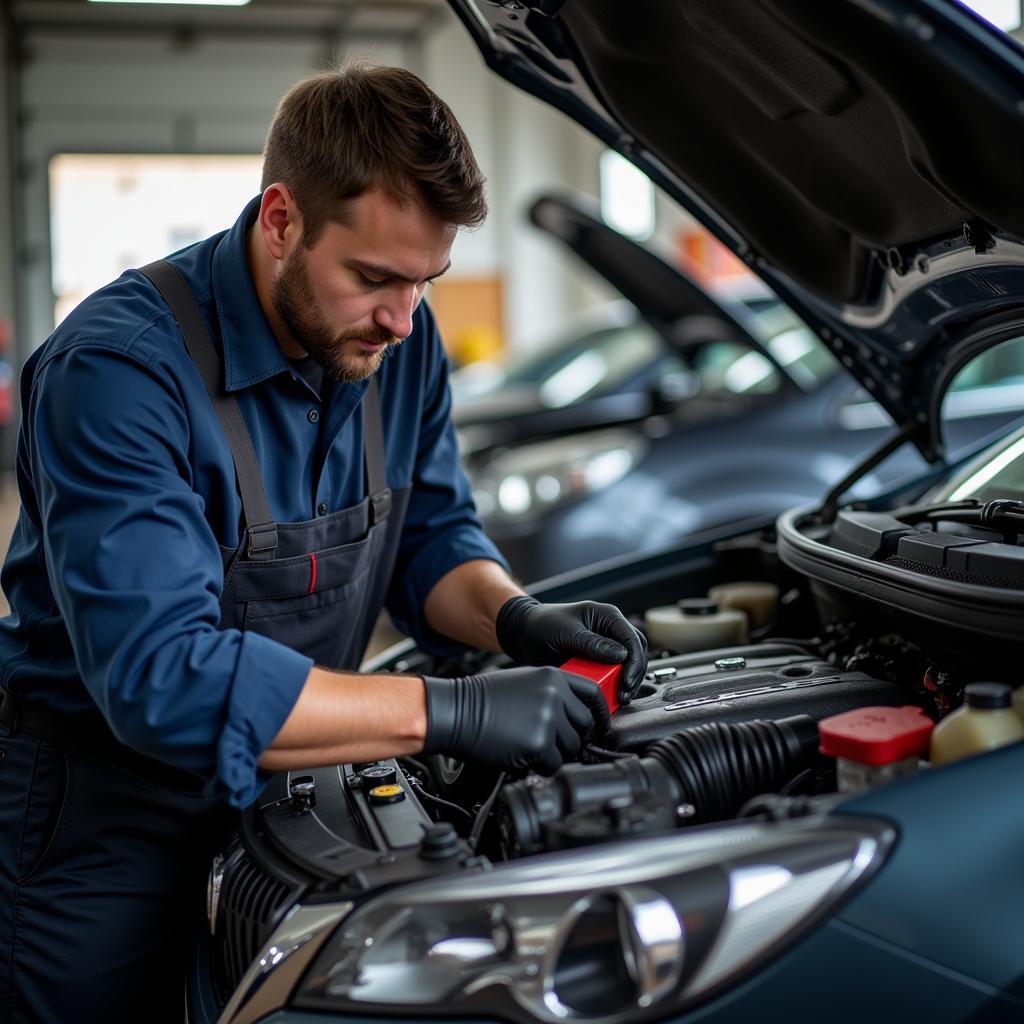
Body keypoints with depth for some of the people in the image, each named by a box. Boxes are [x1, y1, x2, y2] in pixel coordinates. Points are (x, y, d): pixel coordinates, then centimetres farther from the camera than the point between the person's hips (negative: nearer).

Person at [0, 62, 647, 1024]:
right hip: (102, 813, -6)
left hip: (278, 782, 6)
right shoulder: (118, 368, -29)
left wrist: (515, 618, -18)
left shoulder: (398, 338, -6)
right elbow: (159, 675, -36)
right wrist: (451, 712, -38)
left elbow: (431, 533, 5)